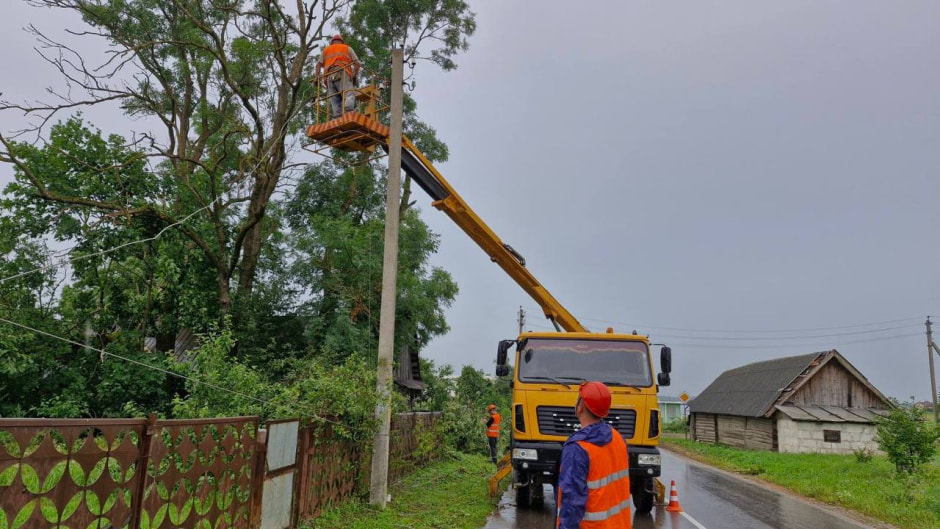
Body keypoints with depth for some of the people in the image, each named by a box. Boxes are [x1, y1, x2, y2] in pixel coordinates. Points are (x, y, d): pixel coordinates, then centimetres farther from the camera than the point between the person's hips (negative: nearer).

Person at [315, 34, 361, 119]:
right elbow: (357, 63, 10)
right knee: (349, 95, -21)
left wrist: (317, 78, 14)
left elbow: (319, 64, 16)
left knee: (335, 102, -3)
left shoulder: (326, 50, 30)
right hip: (343, 75, -3)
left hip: (330, 77, 3)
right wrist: (355, 76, 15)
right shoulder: (347, 48, 23)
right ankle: (348, 112, -49)